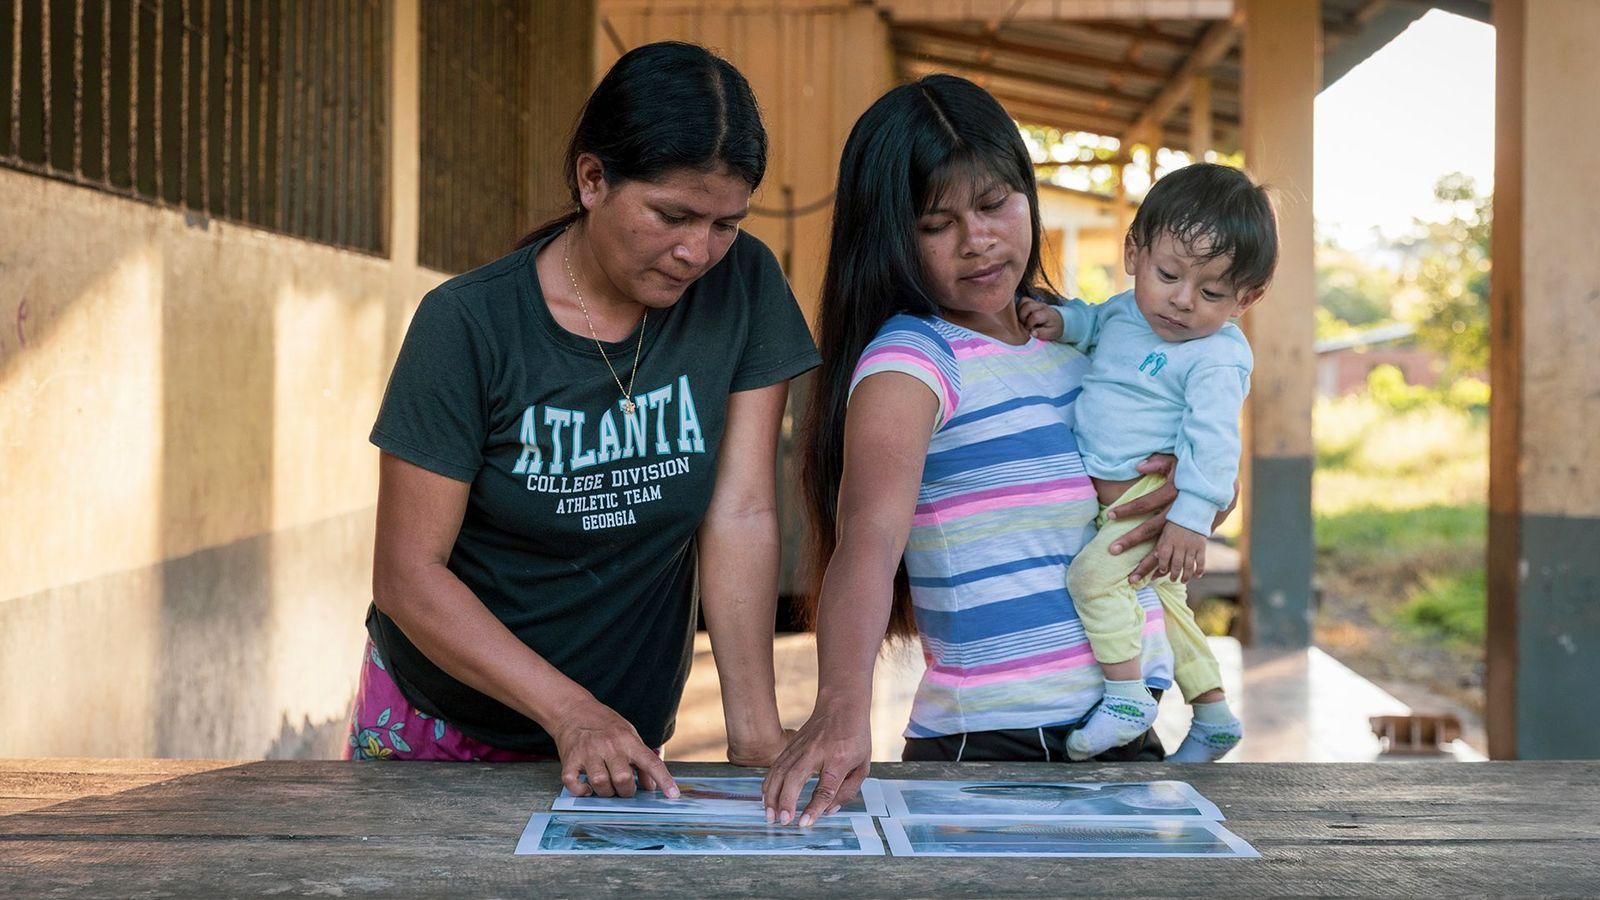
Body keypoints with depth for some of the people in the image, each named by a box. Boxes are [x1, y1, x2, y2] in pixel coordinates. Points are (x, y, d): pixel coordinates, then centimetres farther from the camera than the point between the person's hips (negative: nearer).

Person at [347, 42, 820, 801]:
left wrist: (755, 733, -22)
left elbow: (741, 516, -13)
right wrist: (572, 711, -30)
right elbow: (408, 574, -19)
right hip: (439, 726, -1)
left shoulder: (743, 289, -10)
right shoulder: (467, 325, -18)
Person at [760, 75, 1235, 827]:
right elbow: (867, 540, -30)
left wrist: (1192, 493, -4)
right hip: (987, 744, -6)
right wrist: (842, 706, -46)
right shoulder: (910, 362, -13)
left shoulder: (1078, 335, 9)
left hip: (1124, 728, 7)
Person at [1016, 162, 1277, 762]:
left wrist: (1191, 517, -29)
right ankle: (1213, 715, 32)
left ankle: (1127, 696, -16)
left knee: (1093, 575, -25)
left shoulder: (1217, 358, -20)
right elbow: (1097, 324, 26)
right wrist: (1062, 320, 5)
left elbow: (1211, 439, -24)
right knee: (1164, 601, 19)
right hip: (1112, 495, 9)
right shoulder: (1126, 310, 4)